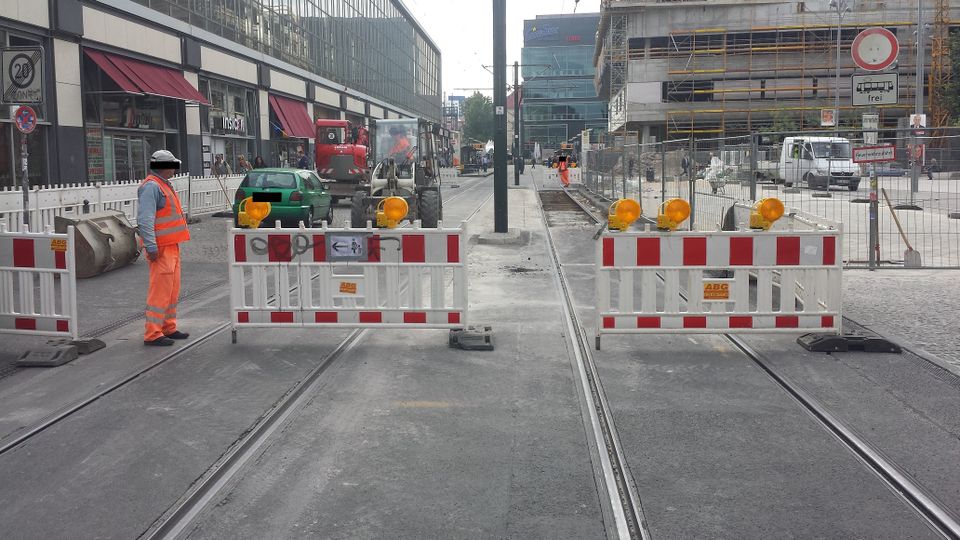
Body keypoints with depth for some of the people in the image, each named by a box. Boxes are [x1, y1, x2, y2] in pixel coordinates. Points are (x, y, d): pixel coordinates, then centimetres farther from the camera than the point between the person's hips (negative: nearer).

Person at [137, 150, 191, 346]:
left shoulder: (163, 185, 18)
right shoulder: (151, 186, -15)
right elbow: (144, 219, -22)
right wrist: (151, 247, -25)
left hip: (171, 246, 10)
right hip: (161, 248, -10)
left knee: (172, 290, 15)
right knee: (160, 289, -9)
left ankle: (168, 328, 24)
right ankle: (152, 334, -6)